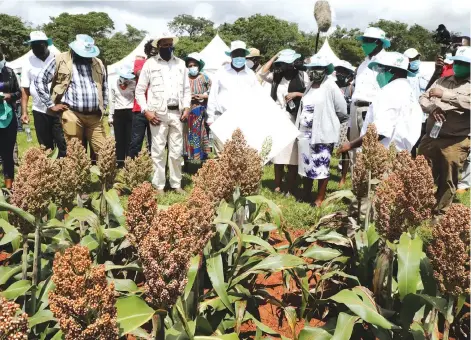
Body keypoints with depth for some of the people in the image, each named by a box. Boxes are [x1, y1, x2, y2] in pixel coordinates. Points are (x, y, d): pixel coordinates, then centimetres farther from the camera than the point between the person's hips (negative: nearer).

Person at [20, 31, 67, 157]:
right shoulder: (28, 62, 5)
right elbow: (25, 89, 6)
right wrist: (24, 112, -1)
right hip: (39, 111, 2)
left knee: (63, 144, -1)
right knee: (45, 148, 11)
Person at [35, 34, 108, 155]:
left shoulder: (98, 63, 13)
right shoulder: (60, 60, 0)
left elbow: (104, 87, 25)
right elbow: (40, 80, 2)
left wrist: (103, 108, 16)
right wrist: (51, 105, -1)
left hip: (95, 116, 4)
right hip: (72, 115, -3)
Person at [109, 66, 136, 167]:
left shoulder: (133, 84, -1)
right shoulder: (114, 85, 6)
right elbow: (112, 101, 10)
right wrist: (110, 116, 8)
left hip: (130, 113, -2)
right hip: (118, 113, 2)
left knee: (130, 139, -2)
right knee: (119, 139, 5)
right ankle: (120, 163, 10)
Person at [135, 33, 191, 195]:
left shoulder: (180, 64, 12)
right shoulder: (150, 63, 3)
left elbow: (187, 89, 16)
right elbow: (139, 90, 4)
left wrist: (186, 107, 2)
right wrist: (146, 111, -6)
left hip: (177, 112, 3)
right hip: (158, 113, -3)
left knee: (177, 151, 7)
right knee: (158, 150, -1)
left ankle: (176, 184, 17)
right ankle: (159, 185, 7)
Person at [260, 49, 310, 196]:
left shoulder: (302, 76, 4)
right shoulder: (276, 76, 12)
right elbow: (262, 73, -1)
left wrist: (296, 93, -12)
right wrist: (275, 57, 4)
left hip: (293, 121, -3)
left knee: (292, 156, -3)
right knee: (278, 155, 7)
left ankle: (290, 189, 3)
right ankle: (277, 186, 16)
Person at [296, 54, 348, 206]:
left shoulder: (330, 86, -8)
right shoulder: (309, 86, 12)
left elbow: (342, 109, -7)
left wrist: (330, 121, 6)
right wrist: (299, 127, 9)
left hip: (322, 133, -7)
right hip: (305, 132, 7)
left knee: (321, 166, 2)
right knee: (305, 165, 14)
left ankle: (320, 198, 11)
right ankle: (306, 194, 27)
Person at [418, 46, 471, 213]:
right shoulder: (442, 81, 16)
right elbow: (423, 98, 11)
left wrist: (444, 94, -18)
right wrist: (432, 108, -9)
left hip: (455, 142, -4)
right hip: (430, 137, 4)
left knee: (447, 181, 4)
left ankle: (439, 214, 18)